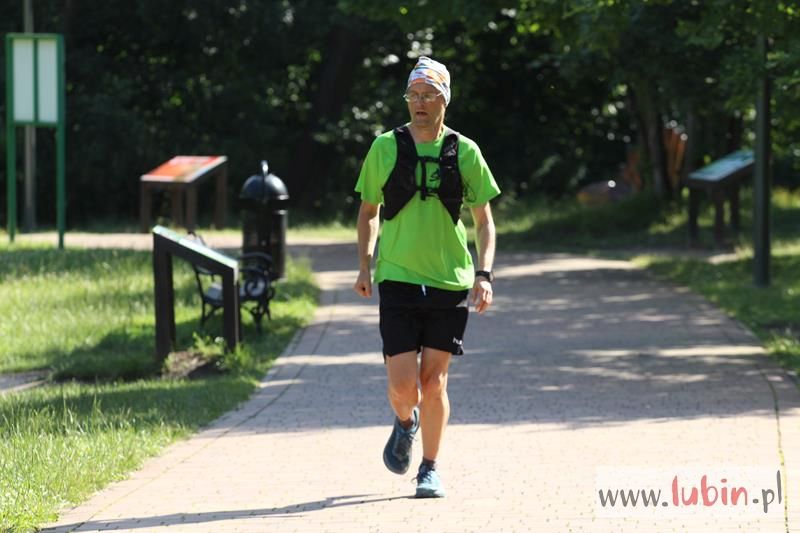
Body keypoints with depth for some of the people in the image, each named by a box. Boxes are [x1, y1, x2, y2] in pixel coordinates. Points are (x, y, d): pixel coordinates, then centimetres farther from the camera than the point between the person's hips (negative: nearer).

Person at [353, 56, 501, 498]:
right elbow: (368, 210, 14)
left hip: (450, 281, 0)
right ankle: (405, 423, 27)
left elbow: (484, 218, 7)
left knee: (434, 383, 0)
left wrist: (483, 274, -5)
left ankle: (430, 470, 16)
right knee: (402, 384, -8)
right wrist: (364, 266, 4)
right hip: (398, 278, 0)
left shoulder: (463, 152, 2)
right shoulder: (386, 148, 2)